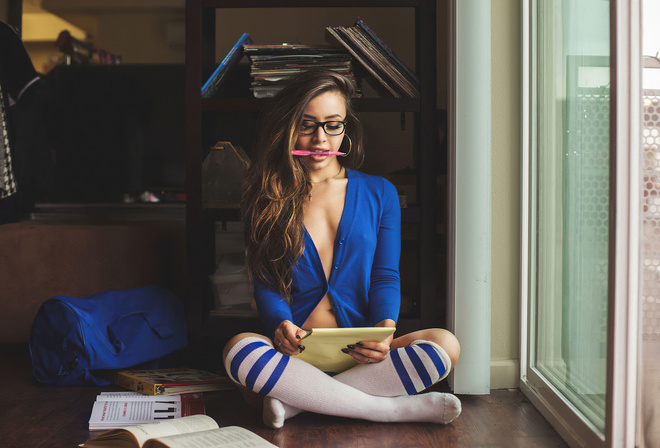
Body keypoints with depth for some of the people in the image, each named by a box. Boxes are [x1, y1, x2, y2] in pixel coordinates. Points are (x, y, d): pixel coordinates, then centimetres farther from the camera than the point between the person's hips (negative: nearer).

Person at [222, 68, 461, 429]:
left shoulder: (379, 193, 13)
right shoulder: (267, 200, 10)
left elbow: (385, 275, 8)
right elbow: (265, 284, 4)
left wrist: (386, 329, -14)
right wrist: (281, 325, -19)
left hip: (362, 354, 1)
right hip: (296, 353, -1)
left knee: (446, 345, -27)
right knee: (238, 350, -35)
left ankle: (297, 400, -26)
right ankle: (395, 409, -29)